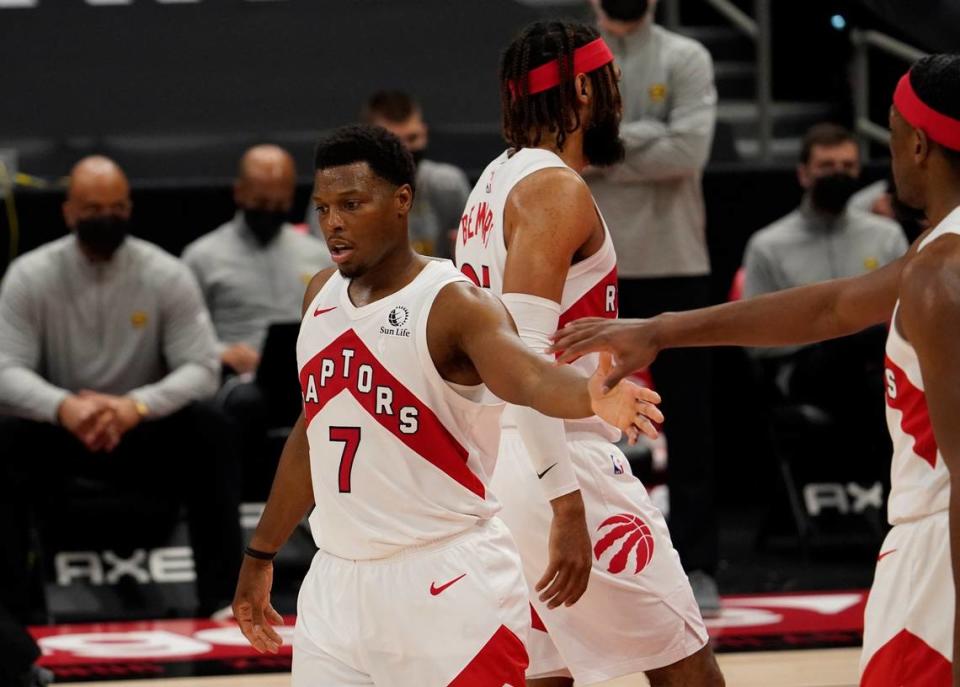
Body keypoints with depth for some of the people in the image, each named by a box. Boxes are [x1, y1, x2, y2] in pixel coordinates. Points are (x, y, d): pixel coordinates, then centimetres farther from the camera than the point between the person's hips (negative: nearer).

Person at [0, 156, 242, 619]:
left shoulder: (166, 276, -4)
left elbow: (201, 369, -11)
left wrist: (135, 406, -32)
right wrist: (63, 407, -37)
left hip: (143, 431, 1)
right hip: (57, 430, -1)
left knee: (208, 432, -28)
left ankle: (222, 598, -22)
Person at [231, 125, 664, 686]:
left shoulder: (454, 304, -13)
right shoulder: (321, 296, 8)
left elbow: (529, 376, -33)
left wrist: (594, 400, -55)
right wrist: (261, 554, 25)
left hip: (447, 582, -7)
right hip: (339, 579, 7)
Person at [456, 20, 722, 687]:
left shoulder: (493, 186, 18)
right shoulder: (557, 189, -12)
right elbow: (522, 352, -23)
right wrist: (564, 500, -27)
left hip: (494, 464, 10)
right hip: (562, 459, -10)